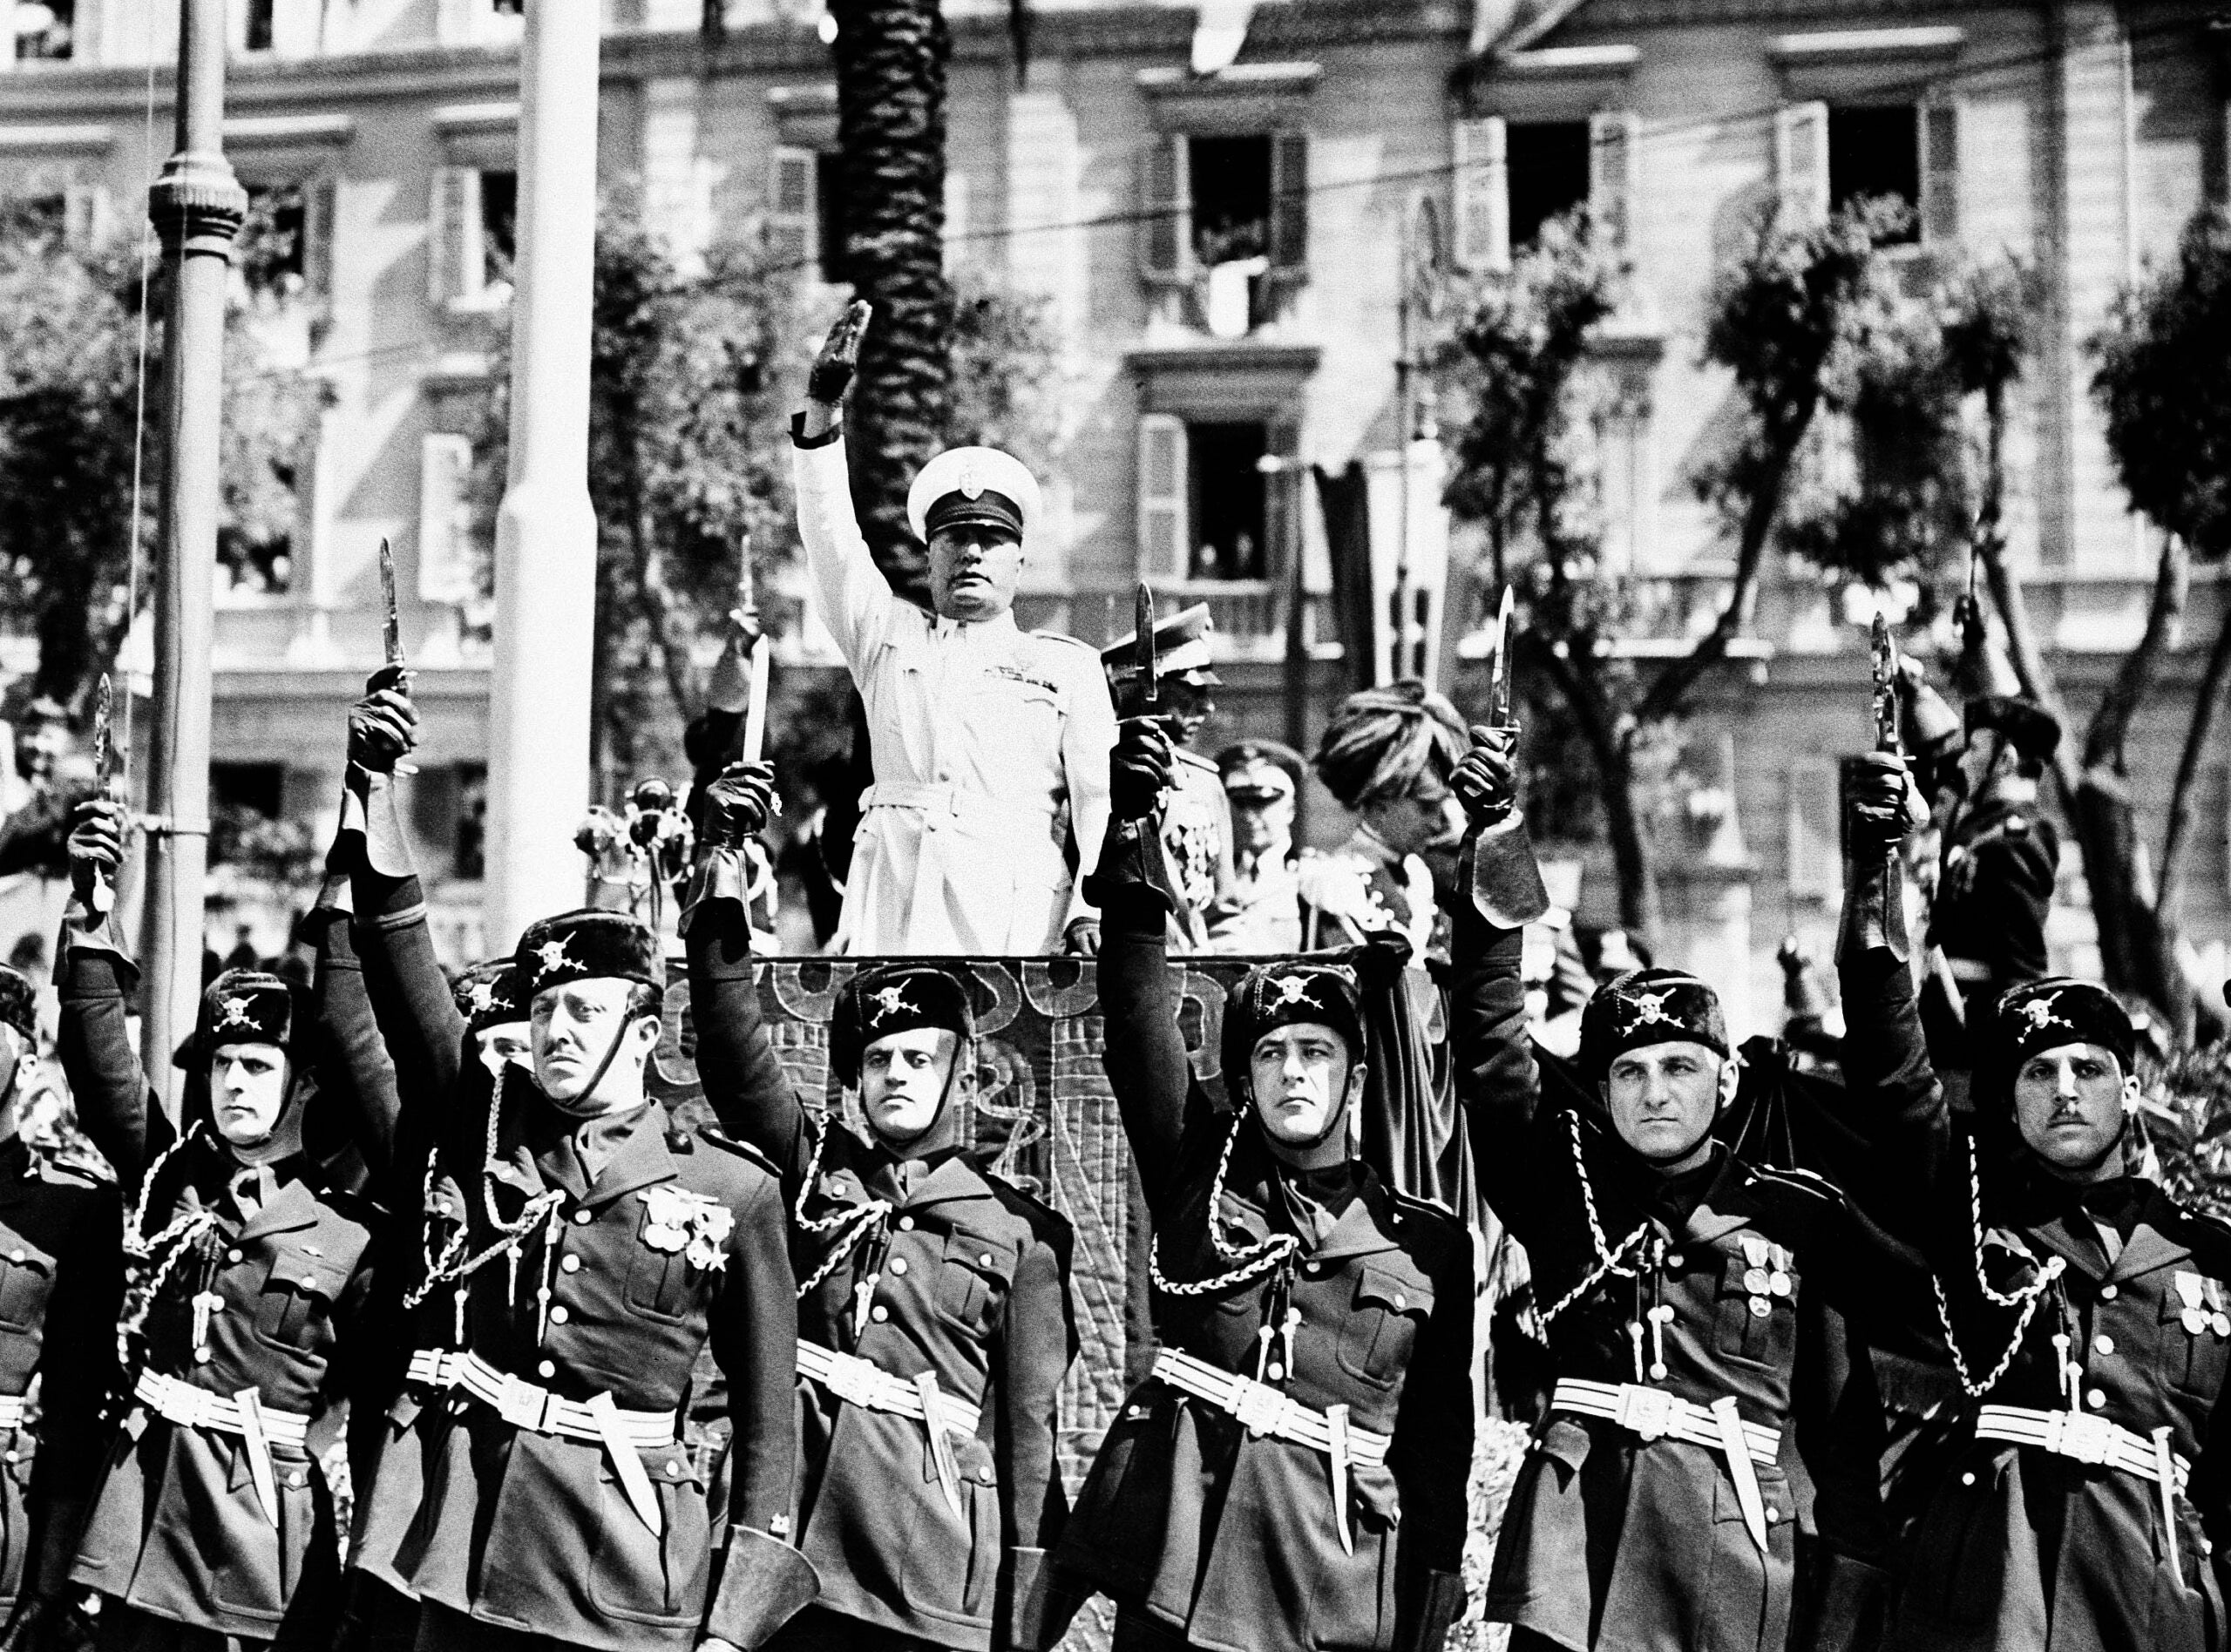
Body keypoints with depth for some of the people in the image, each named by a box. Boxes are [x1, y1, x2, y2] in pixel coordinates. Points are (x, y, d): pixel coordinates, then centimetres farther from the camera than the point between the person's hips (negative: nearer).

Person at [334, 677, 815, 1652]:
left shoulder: (732, 1188, 0)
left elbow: (767, 1418, 2)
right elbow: (405, 967, -4)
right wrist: (375, 790, -14)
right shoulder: (492, 1126, 8)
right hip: (472, 1541, 2)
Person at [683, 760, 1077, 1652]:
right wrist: (724, 868, -14)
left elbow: (1030, 1430, 6)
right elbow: (735, 1052, -3)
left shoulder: (1021, 1232, 7)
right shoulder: (812, 1168, 12)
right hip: (785, 1565, 1)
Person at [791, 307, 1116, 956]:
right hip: (891, 894, 1)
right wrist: (822, 411, -2)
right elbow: (831, 538, 11)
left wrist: (1090, 910, -7)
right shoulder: (889, 635, 24)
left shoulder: (1068, 665, 18)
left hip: (1015, 907, -1)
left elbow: (1100, 794, 8)